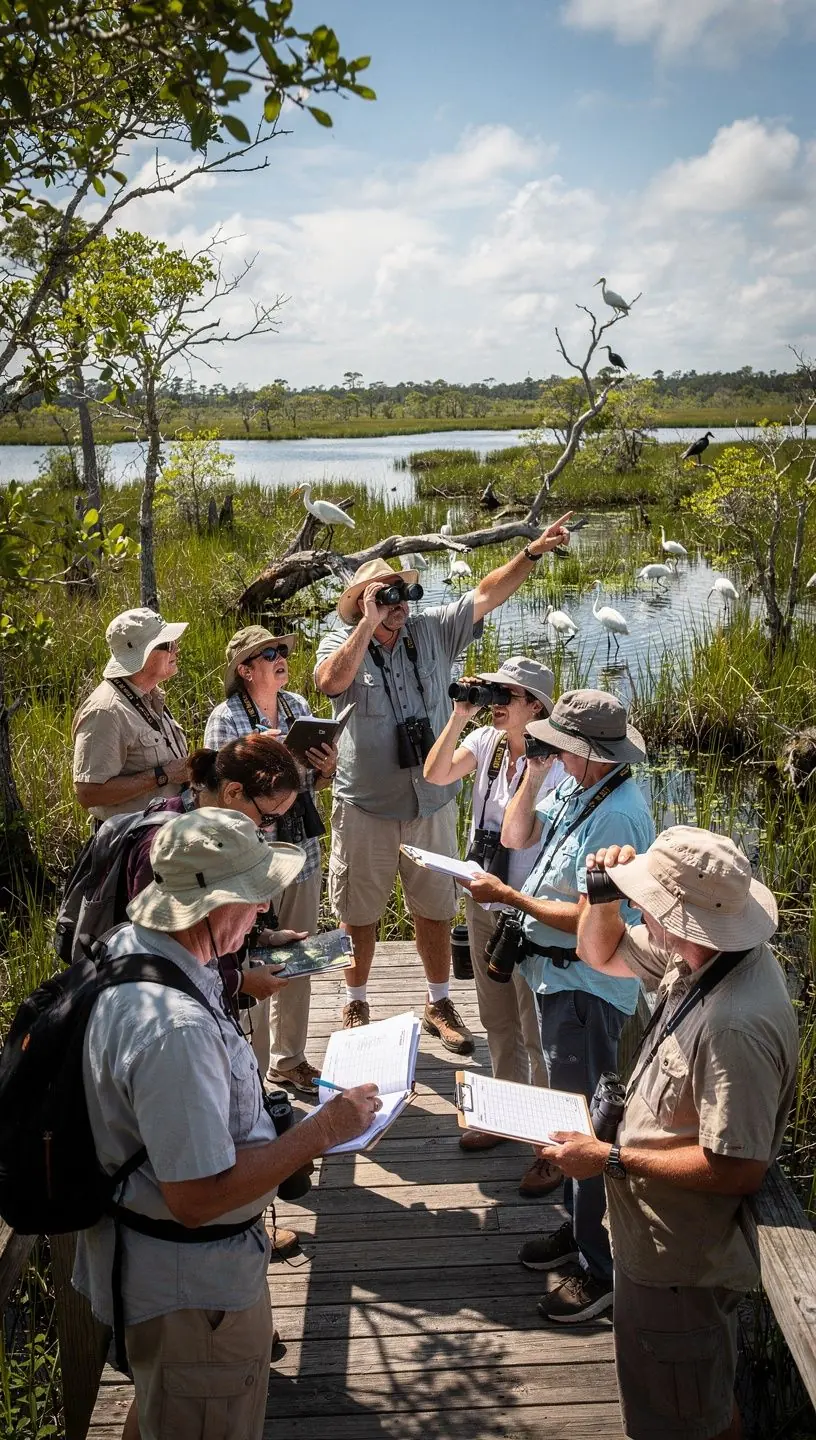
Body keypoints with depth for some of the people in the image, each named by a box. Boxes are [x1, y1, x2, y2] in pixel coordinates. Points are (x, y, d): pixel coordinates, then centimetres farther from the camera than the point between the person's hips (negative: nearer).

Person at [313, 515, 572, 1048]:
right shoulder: (341, 642, -7)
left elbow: (486, 594, -4)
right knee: (361, 912, 13)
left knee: (435, 908, 14)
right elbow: (331, 681, -29)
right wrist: (369, 623, -27)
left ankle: (440, 1005, 31)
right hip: (366, 807, -2)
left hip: (432, 801, 3)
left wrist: (534, 552, -14)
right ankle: (356, 1004, 33)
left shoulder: (433, 630, 0)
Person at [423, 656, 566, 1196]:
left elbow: (521, 833, -20)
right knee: (498, 1019, 21)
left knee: (538, 1031, 2)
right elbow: (436, 775, -13)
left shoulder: (555, 761, -19)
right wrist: (458, 718, -17)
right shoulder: (485, 741, 0)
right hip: (482, 903, 7)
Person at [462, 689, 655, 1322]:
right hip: (560, 978, 10)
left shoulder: (615, 817, -26)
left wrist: (508, 896, -18)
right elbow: (517, 837, 13)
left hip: (587, 989, -10)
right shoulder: (575, 786, 3)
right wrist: (533, 773, -1)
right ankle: (579, 1227, 39)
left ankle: (603, 1271, 14)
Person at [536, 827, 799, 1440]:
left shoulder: (736, 1026, -37)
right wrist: (605, 895, -14)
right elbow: (600, 953, 7)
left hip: (683, 1262, -9)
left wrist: (611, 1159, -25)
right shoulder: (695, 953, -9)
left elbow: (738, 1169, -32)